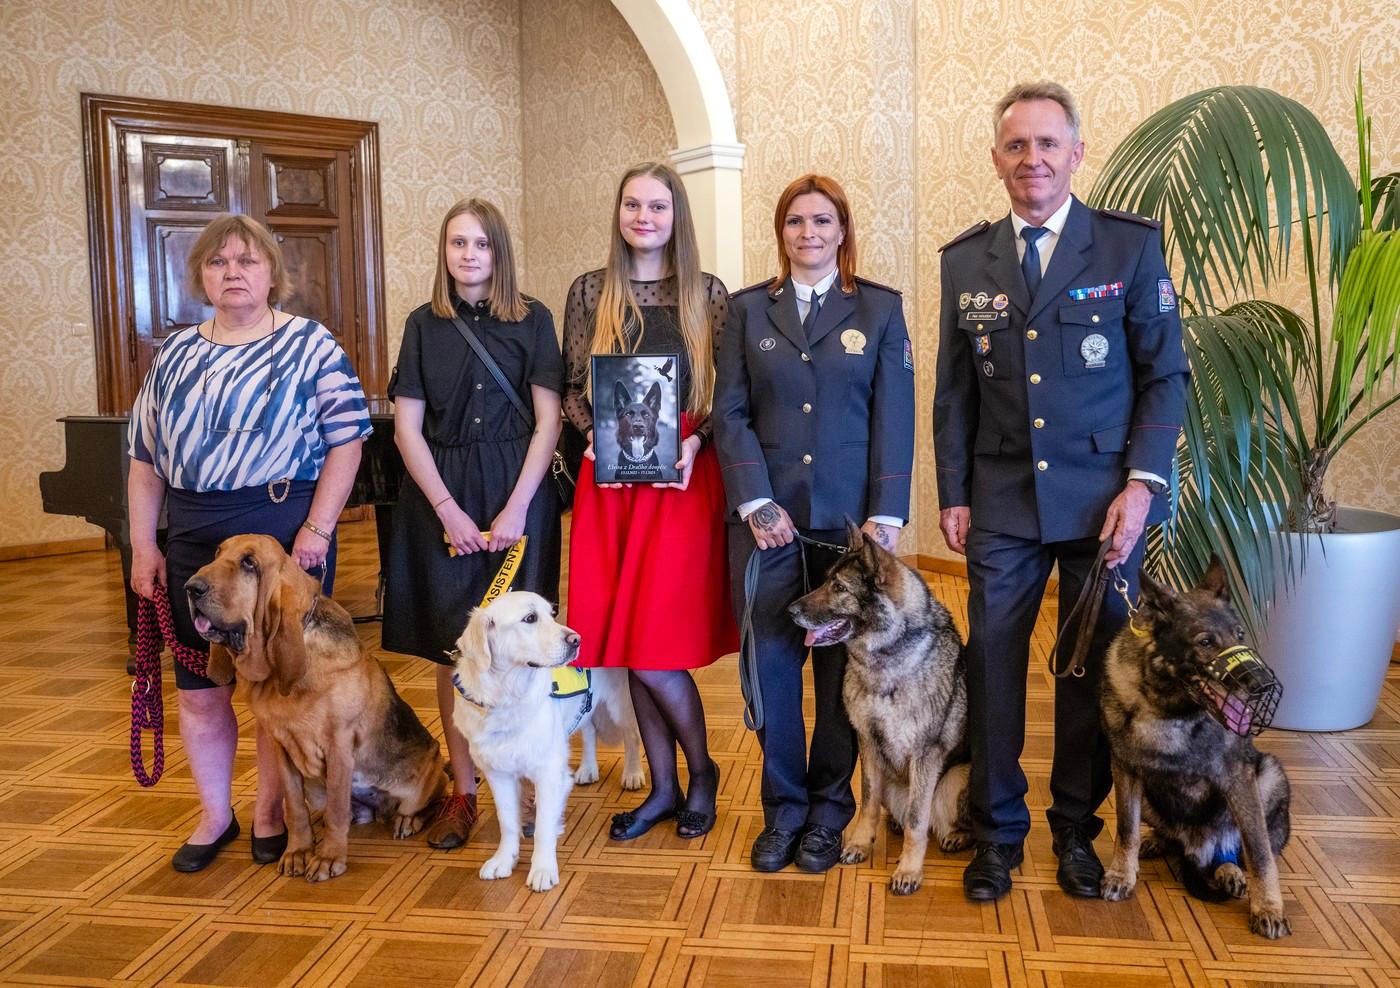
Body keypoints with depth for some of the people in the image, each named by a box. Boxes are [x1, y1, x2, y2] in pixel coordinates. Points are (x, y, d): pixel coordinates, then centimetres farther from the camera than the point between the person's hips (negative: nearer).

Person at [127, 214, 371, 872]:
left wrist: (317, 529, -15)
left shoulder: (310, 346, -2)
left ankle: (271, 811, 24)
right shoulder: (175, 355, 11)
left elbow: (345, 441, -7)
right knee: (198, 687, 9)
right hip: (193, 537, 4)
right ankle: (214, 814, 27)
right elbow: (144, 457, 12)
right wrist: (142, 546, 6)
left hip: (285, 529, -4)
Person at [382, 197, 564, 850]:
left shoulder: (531, 320, 3)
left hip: (518, 496, -1)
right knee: (452, 648, 2)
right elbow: (408, 429, 3)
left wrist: (517, 508, -10)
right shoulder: (424, 326, 8)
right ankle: (462, 789, 12)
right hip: (442, 498, 2)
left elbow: (547, 422, -1)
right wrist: (448, 511, -7)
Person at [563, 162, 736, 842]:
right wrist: (595, 436, -8)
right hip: (610, 480, 3)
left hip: (684, 477, -3)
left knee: (653, 641, -7)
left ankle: (700, 770, 19)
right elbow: (572, 387, 10)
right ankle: (663, 787, 23)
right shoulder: (590, 292, 7)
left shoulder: (708, 294, 3)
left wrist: (697, 441, -13)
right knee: (627, 637, 6)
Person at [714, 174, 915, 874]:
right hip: (766, 517, 1)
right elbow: (730, 414, 3)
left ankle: (829, 809, 22)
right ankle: (783, 808, 19)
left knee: (841, 666, 6)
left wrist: (886, 515, -7)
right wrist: (755, 501, -9)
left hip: (848, 518, -1)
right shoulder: (748, 309, 9)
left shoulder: (880, 308, 6)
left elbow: (895, 419, 1)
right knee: (770, 664, 3)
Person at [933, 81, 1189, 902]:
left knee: (1093, 667, 8)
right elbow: (955, 390, 10)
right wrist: (953, 495, 5)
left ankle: (1077, 829, 26)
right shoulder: (966, 259, 6)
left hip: (1103, 499, -1)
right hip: (1002, 503, 2)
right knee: (993, 663, 4)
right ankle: (997, 832, 21)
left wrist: (1143, 483, -9)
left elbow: (1166, 375, 0)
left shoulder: (1131, 244, 0)